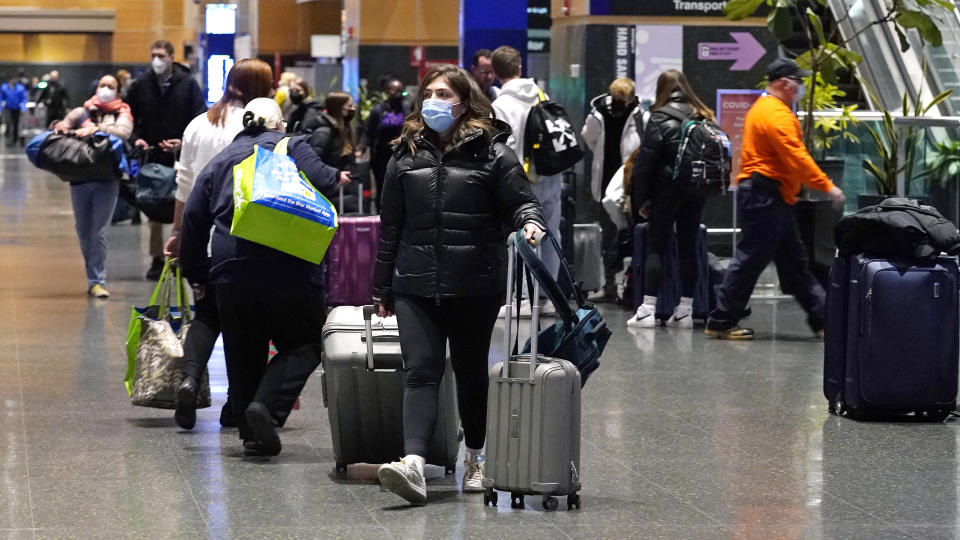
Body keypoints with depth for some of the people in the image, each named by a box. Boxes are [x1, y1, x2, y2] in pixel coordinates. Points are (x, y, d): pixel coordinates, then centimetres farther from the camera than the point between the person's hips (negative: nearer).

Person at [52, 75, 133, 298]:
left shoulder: (122, 114, 7)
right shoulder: (83, 112, 14)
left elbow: (124, 132, -12)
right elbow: (67, 121, 3)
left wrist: (96, 129, -26)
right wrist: (62, 125, -22)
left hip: (106, 180, -3)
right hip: (79, 177, 3)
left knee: (99, 230, -9)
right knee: (83, 230, 7)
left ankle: (97, 281, -8)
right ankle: (94, 277, 20)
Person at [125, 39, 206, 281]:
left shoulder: (188, 84, -2)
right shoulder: (140, 86, 5)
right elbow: (129, 117, 12)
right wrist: (137, 138, -5)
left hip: (181, 157, -2)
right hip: (152, 157, 2)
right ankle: (157, 258, 12)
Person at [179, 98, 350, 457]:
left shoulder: (219, 162, 20)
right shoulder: (291, 146, 7)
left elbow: (193, 217, 16)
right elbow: (319, 181, -10)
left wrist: (195, 273, 22)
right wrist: (337, 178, 12)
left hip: (231, 268, 4)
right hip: (287, 266, -4)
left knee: (243, 352, 13)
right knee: (304, 343, 6)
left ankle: (252, 435, 13)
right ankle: (268, 405, -16)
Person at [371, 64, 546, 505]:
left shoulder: (491, 153, 2)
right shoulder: (406, 155, 11)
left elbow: (520, 200, 1)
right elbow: (390, 226, 15)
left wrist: (529, 222, -24)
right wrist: (382, 288, 16)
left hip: (475, 286, -2)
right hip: (416, 286, 2)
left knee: (471, 372, 11)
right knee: (420, 371, -11)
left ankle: (477, 459, 29)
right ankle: (413, 465, -25)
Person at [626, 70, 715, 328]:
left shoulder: (660, 118, -7)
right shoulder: (705, 118, 7)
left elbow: (645, 162, -10)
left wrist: (640, 199, -5)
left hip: (668, 189, -4)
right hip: (697, 191, 4)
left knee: (656, 247, 1)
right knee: (688, 247, 10)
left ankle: (648, 309, -5)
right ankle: (685, 310, 9)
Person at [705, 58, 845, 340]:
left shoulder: (763, 108, 19)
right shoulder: (776, 114, -15)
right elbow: (796, 156, -22)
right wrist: (827, 186, -20)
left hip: (775, 198, 11)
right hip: (765, 196, -11)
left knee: (794, 261, 11)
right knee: (750, 258, -7)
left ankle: (822, 319, 14)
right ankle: (721, 322, -1)